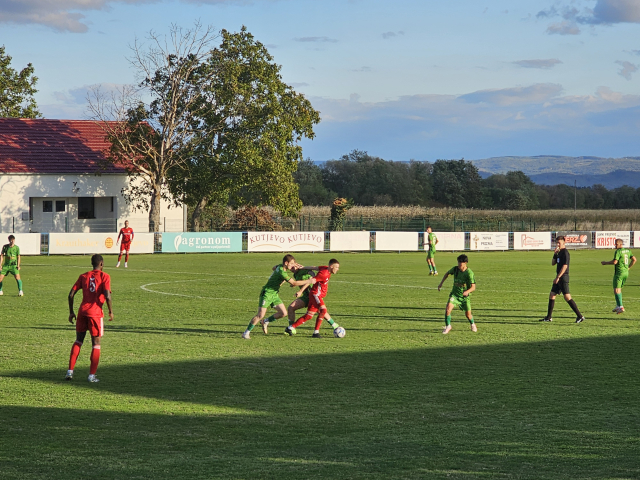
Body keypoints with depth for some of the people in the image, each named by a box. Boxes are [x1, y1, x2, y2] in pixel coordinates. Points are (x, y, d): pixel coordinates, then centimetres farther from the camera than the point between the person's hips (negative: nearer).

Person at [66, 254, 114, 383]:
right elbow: (107, 296, -14)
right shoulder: (105, 277, -1)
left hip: (82, 311, 4)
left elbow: (71, 294, 7)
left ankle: (70, 371, 10)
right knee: (96, 344, 5)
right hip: (96, 313, -4)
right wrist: (111, 311, -1)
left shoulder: (83, 276, 11)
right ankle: (92, 375, 2)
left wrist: (71, 312, 15)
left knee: (78, 341, 17)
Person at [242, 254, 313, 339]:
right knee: (260, 315, -14)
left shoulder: (280, 267, 3)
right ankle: (247, 332, -2)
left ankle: (266, 322, 20)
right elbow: (294, 283, -25)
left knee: (283, 313, 0)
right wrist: (309, 281, -21)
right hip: (267, 293, -9)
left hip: (274, 294, 9)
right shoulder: (281, 272, -25)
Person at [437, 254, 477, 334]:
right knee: (448, 309, -20)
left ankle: (473, 324, 41)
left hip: (464, 296, -2)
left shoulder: (469, 273, -20)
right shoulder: (455, 269, -8)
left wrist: (467, 291, -43)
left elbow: (473, 287, -22)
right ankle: (448, 326, -2)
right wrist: (441, 283, 11)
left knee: (468, 314, 7)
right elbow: (447, 273, 15)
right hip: (454, 294, 2)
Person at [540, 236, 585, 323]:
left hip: (563, 277, -10)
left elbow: (565, 266, -20)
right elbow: (553, 263, 18)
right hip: (559, 278, 10)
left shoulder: (565, 253, -13)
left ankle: (580, 316, -13)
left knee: (567, 297, -13)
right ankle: (548, 317, 19)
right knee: (552, 295, 12)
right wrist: (555, 254, 3)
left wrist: (558, 277, -22)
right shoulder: (559, 252, 16)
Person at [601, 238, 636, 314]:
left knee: (616, 290, -9)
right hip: (626, 272, 8)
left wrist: (605, 263, -7)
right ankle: (618, 306, 23)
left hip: (619, 273, -8)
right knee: (619, 289, 20)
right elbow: (634, 259, 12)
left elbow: (614, 262, -21)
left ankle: (620, 307, -20)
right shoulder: (628, 251, 11)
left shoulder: (618, 251, -13)